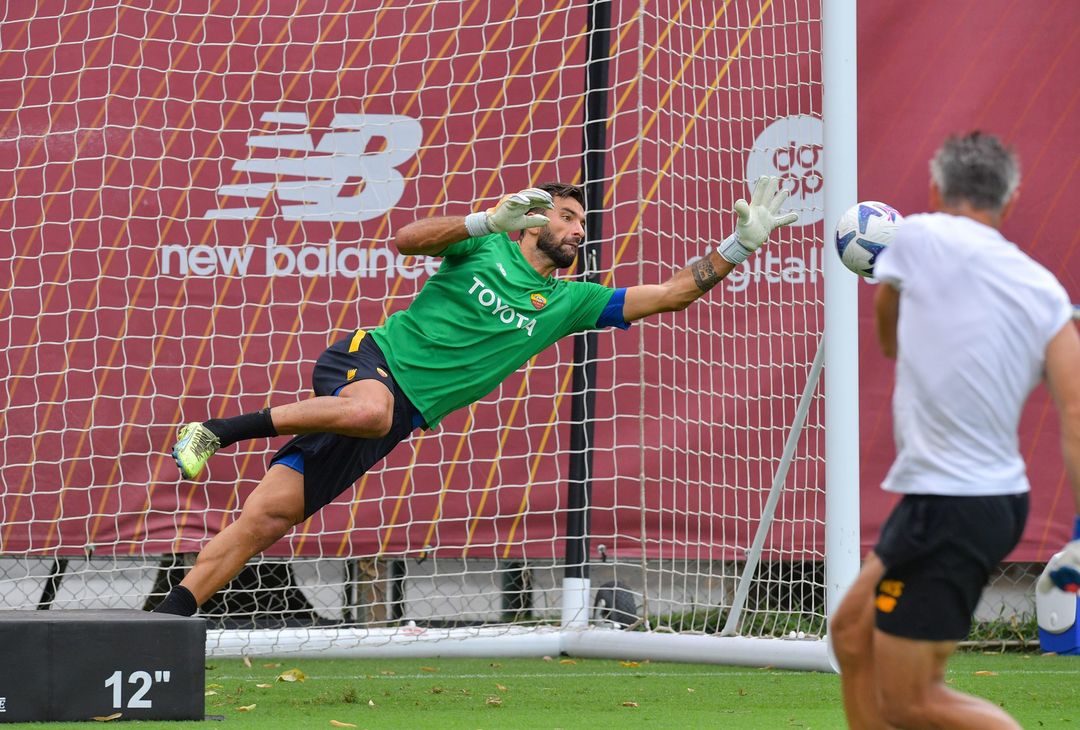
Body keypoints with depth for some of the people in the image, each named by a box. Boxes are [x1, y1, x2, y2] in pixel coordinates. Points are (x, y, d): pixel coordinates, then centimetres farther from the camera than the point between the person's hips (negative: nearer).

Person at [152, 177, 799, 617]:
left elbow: (673, 293, 12)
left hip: (402, 414, 3)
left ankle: (163, 626, -12)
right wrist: (490, 219, -18)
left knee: (267, 520, -11)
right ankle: (221, 430, -26)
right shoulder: (487, 247, 7)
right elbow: (407, 240, -9)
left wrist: (741, 244, 4)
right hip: (369, 359, -3)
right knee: (372, 407, -43)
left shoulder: (565, 302, 15)